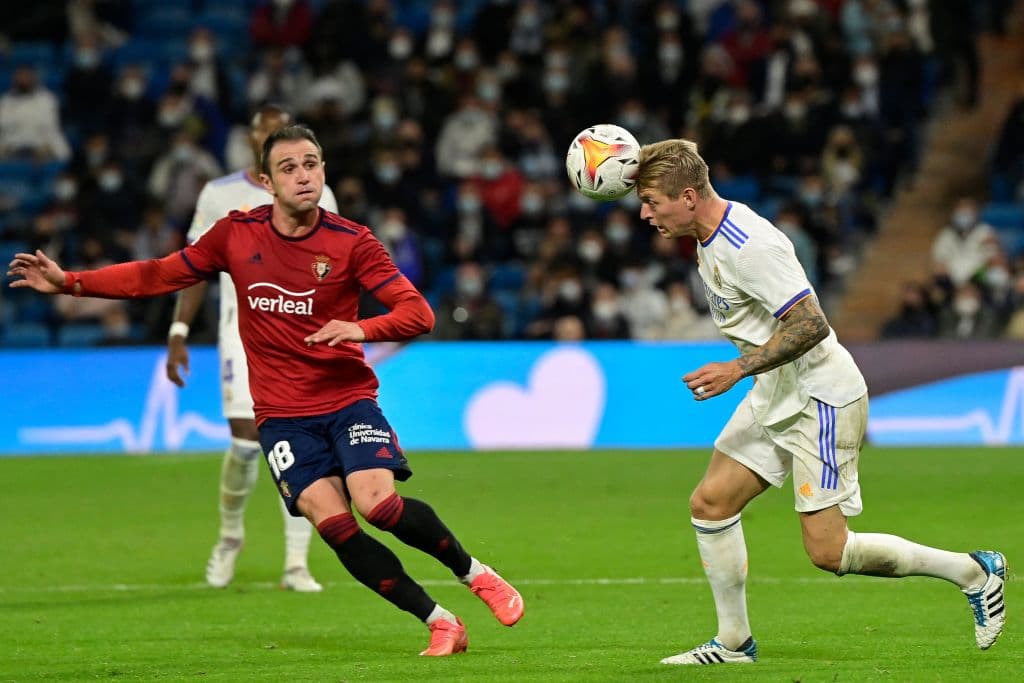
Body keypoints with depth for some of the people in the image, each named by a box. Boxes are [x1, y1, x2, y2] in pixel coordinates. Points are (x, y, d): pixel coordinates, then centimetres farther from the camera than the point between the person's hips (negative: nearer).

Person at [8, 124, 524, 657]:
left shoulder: (351, 242, -6)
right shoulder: (236, 234, 1)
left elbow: (417, 313, -11)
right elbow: (158, 276, 11)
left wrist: (361, 329, -31)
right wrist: (69, 283, 4)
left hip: (347, 398, -2)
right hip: (281, 414, 2)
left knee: (378, 503, -24)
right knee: (333, 524, -16)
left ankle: (474, 573, 1)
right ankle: (440, 623, -8)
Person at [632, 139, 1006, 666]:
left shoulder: (749, 247, -25)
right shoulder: (710, 237, 6)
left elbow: (812, 325, -27)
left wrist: (737, 369, -27)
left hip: (821, 401, -10)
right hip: (774, 399, 10)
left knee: (828, 552, -9)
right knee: (710, 503, 4)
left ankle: (973, 571, 5)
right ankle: (734, 643, 14)